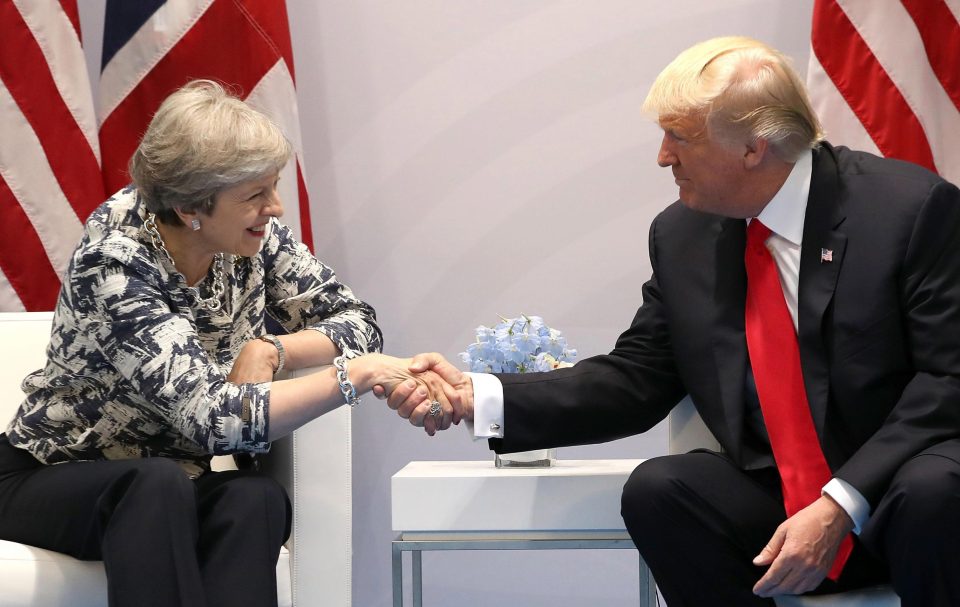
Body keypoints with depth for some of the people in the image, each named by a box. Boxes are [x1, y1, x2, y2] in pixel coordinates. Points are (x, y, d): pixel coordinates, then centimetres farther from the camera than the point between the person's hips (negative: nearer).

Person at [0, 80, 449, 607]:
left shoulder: (255, 234, -8)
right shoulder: (114, 262, -27)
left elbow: (357, 321, -3)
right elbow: (217, 419, -35)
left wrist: (269, 351, -21)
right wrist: (359, 374, -35)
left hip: (179, 486, 4)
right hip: (50, 484, -4)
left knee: (256, 499, -30)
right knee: (159, 484, -38)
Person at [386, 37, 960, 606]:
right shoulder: (682, 236, 4)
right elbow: (635, 382, 7)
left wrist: (842, 505, -24)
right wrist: (476, 397, -6)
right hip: (778, 497, 5)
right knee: (655, 490, -23)